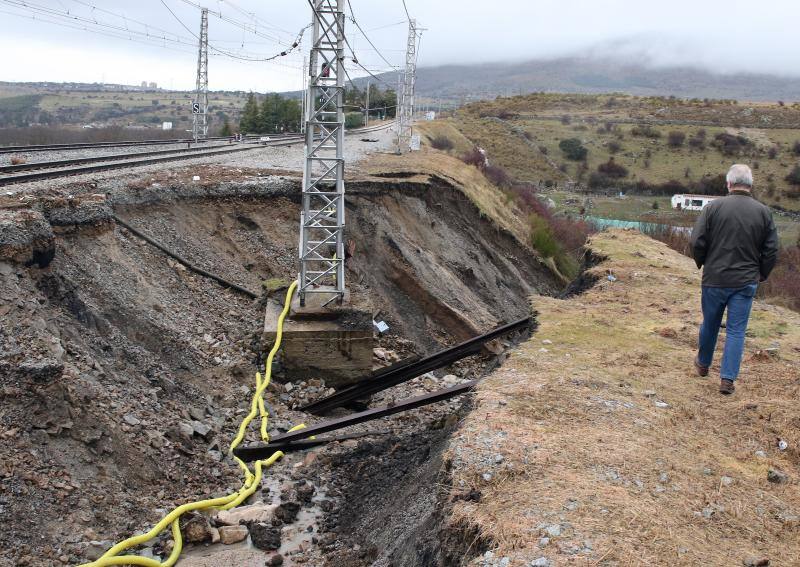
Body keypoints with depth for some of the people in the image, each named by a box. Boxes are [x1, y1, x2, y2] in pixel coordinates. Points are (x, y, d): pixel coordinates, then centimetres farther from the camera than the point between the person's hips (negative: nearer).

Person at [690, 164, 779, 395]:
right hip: (746, 282, 0)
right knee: (736, 331, 6)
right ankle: (727, 379, 4)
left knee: (710, 324, 18)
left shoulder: (714, 206, -9)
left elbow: (697, 242, -8)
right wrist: (761, 274, 15)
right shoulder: (764, 212, -3)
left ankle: (703, 364, 38)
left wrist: (702, 263, 11)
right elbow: (771, 250, 0)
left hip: (714, 279, 0)